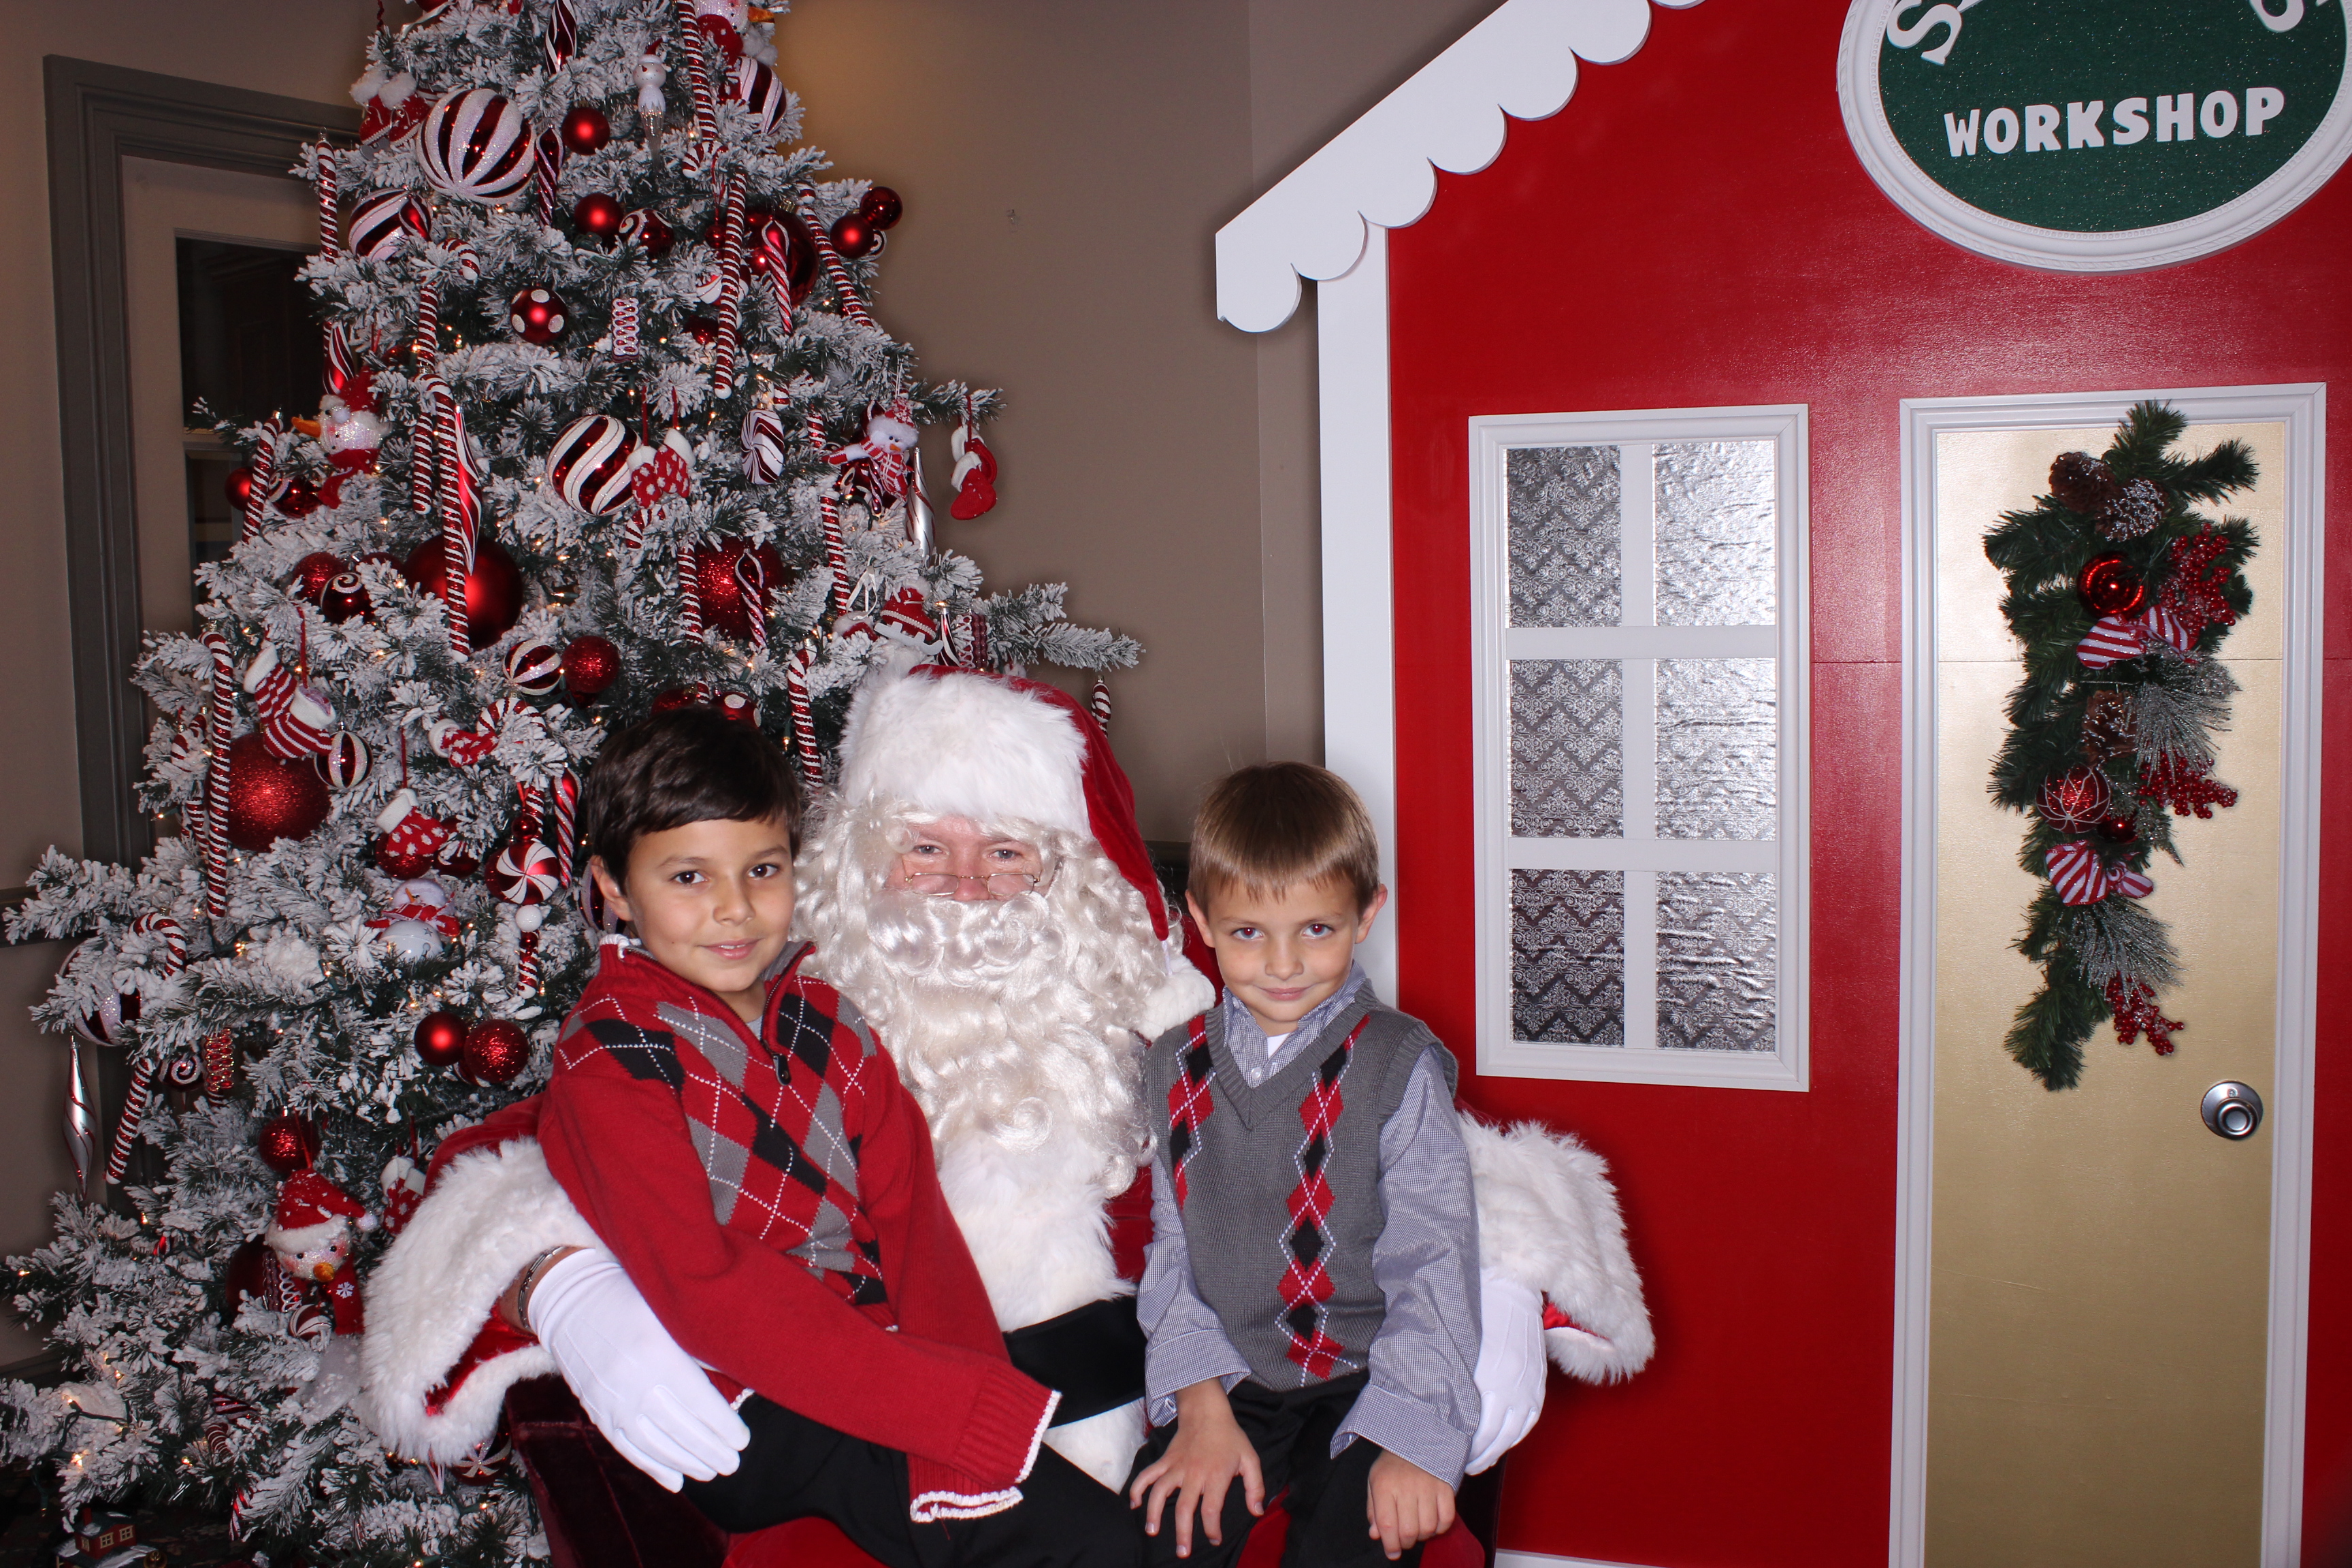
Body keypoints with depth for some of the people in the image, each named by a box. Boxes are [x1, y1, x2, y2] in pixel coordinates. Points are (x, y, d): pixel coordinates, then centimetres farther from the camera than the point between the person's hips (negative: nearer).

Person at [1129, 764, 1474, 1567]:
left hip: (1363, 1378, -2)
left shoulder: (1398, 1064, -6)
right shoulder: (1174, 1067, 6)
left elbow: (1432, 1260, -9)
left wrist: (1411, 1437, -17)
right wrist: (1203, 1402, -6)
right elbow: (1171, 1247, 6)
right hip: (1225, 1381, 3)